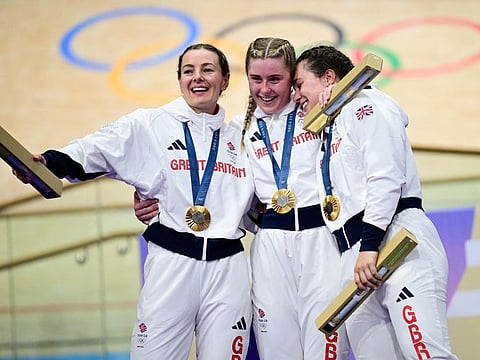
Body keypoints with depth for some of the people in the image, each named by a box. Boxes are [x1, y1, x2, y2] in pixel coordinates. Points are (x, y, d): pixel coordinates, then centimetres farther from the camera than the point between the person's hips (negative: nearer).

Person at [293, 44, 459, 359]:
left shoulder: (366, 105, 3)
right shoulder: (331, 130, 30)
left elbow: (386, 176, -11)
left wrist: (370, 245, -19)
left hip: (396, 240, -9)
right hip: (356, 258, 9)